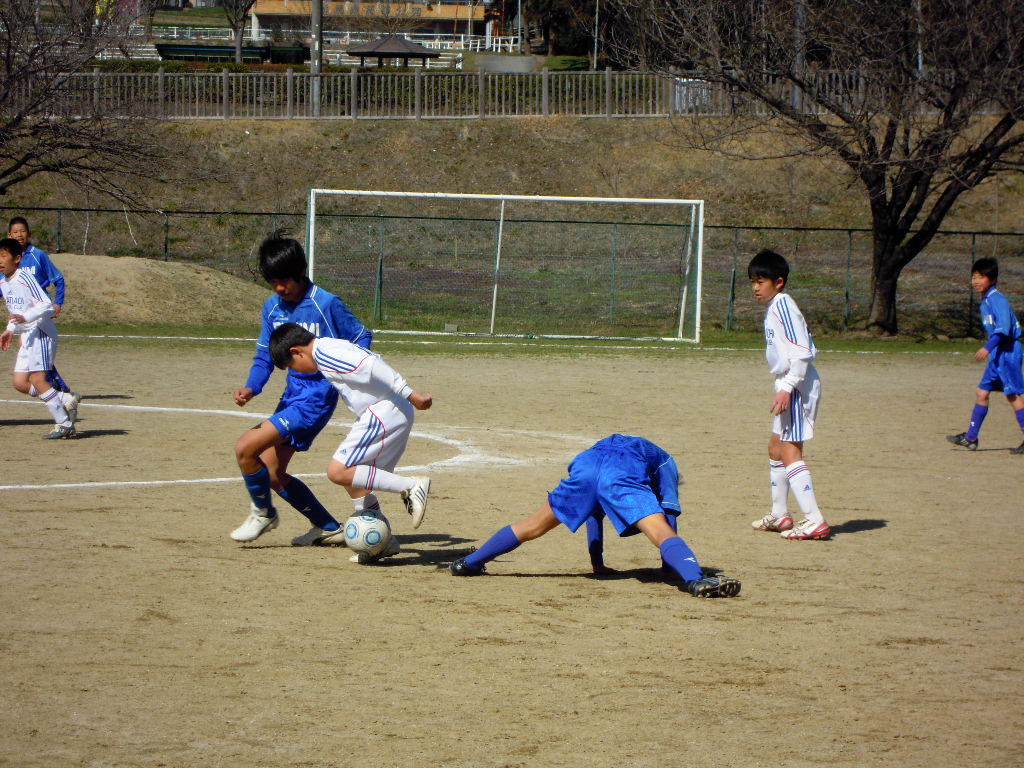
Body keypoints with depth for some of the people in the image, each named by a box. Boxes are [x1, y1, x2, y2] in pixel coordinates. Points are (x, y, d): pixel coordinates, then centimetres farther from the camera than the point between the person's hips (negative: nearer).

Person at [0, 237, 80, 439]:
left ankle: (65, 424, -9)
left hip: (41, 332, -9)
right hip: (27, 336, 9)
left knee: (37, 379, -15)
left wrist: (25, 318, -32)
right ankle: (66, 401, 12)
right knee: (20, 383, 3)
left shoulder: (25, 278, -16)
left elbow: (46, 304, -21)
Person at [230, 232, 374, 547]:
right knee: (272, 473, 10)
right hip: (292, 393, 8)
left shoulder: (327, 304, -12)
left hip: (318, 395, -8)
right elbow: (264, 355, 11)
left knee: (246, 447, -18)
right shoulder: (272, 307, 7)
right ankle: (329, 528, 24)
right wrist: (251, 388, -8)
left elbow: (362, 338, -2)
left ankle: (262, 512, 7)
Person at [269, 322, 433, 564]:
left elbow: (372, 366, -23)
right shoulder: (331, 349, 20)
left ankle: (411, 487, -14)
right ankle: (383, 541, 19)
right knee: (354, 479, 15)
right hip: (397, 414, 10)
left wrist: (411, 395, -24)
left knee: (338, 472, -14)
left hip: (384, 413, -10)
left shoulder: (324, 353, -12)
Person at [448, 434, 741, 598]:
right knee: (662, 531, -19)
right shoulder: (665, 463, 34)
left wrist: (597, 563, 52)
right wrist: (667, 568, 27)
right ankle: (695, 578, -46)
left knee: (533, 527, 19)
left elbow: (593, 508, 49)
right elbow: (667, 514, 24)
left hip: (586, 463, 5)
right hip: (624, 474, -5)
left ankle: (470, 563, 30)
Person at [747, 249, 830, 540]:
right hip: (788, 387, 11)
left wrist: (787, 388, -25)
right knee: (776, 448, 19)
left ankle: (815, 521, -19)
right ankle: (780, 514, 32)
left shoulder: (783, 306, -15)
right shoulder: (774, 307, 16)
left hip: (798, 386, -11)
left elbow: (802, 352, -22)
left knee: (790, 450, -14)